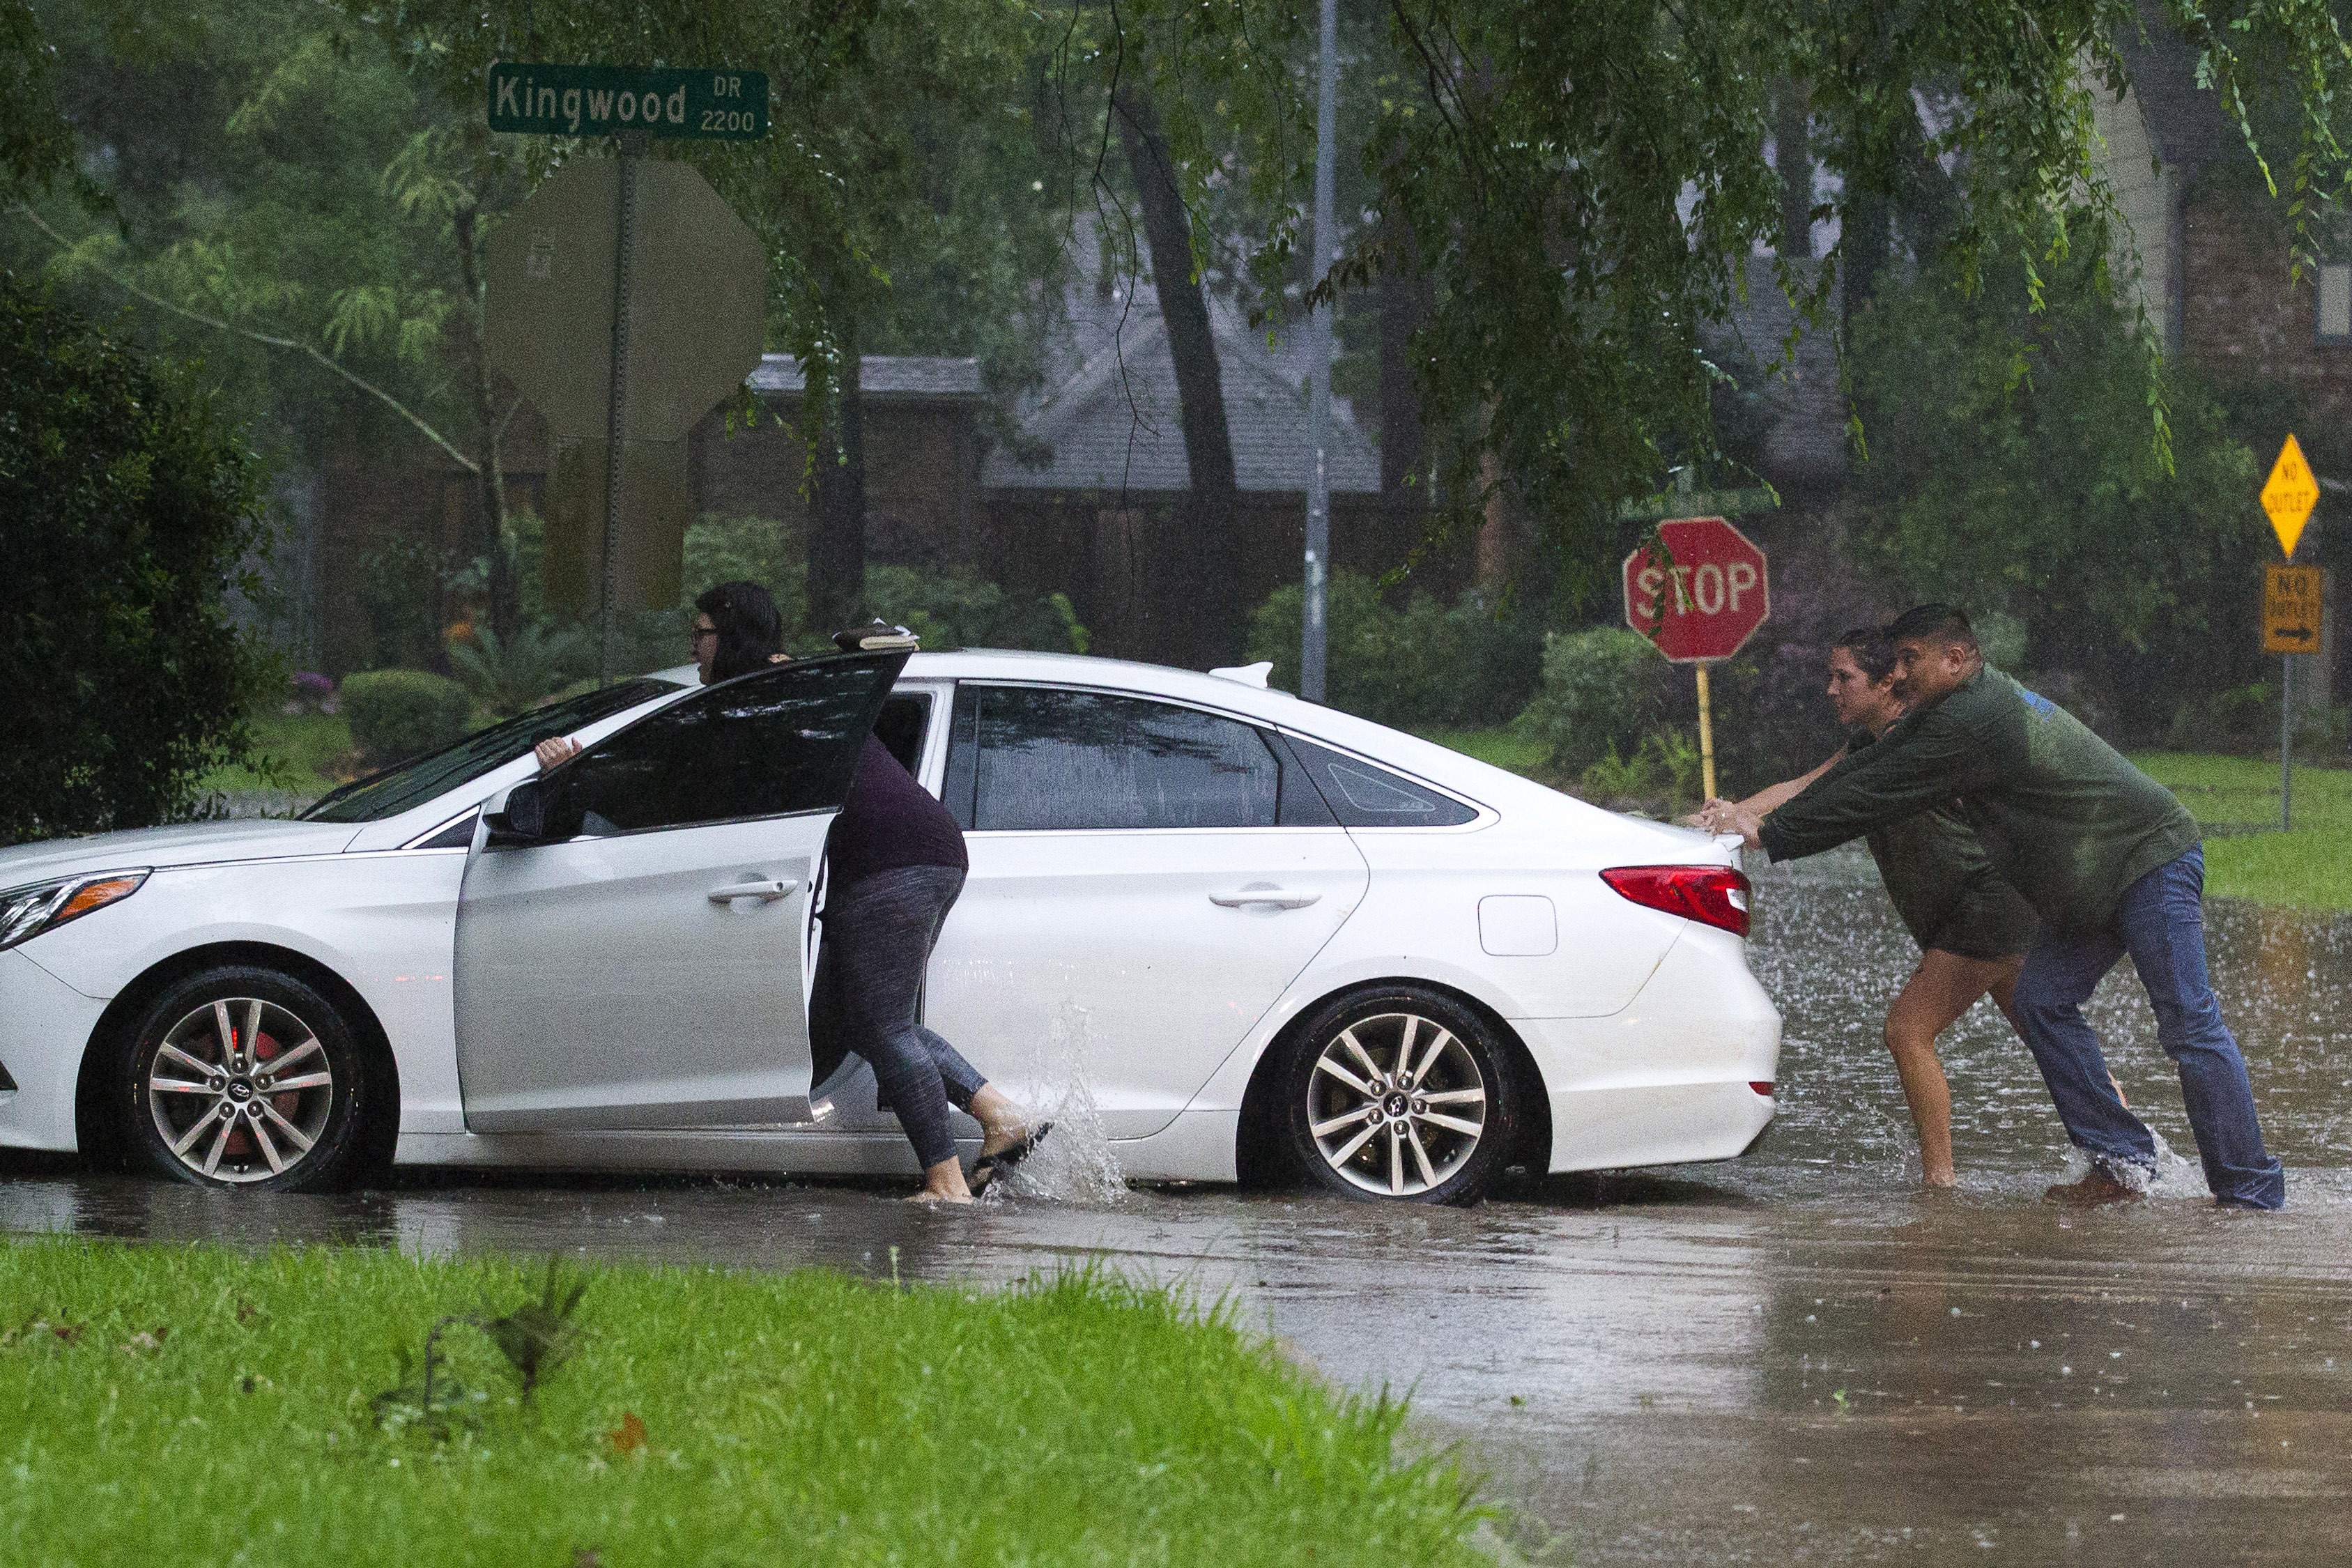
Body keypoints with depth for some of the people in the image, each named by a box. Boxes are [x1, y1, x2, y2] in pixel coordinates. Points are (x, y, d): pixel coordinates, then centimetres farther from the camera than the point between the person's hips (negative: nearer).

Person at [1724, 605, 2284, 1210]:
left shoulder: (1971, 723, -23)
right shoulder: (1965, 706, 10)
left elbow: (1875, 796, -20)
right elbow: (1866, 770, 10)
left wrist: (1773, 835, -12)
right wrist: (1771, 821, 4)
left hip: (2151, 859, -11)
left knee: (2189, 1024, -11)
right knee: (2041, 1001, 2)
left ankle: (2252, 1193, -11)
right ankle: (2122, 1161, 3)